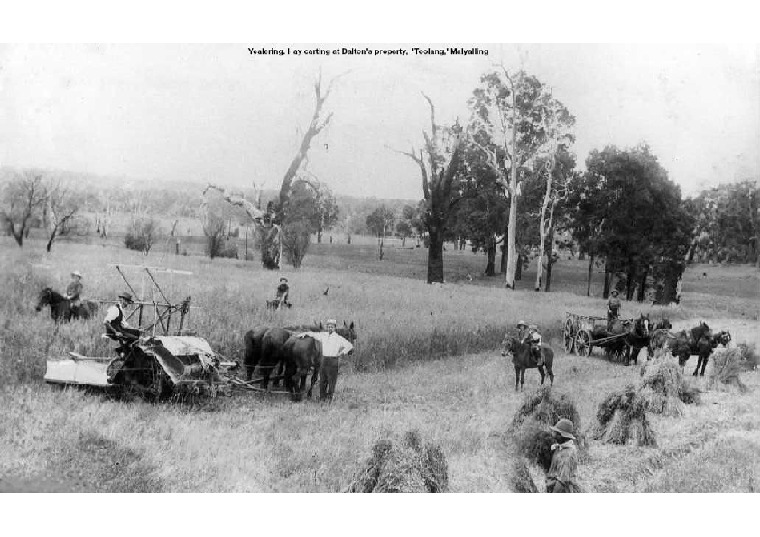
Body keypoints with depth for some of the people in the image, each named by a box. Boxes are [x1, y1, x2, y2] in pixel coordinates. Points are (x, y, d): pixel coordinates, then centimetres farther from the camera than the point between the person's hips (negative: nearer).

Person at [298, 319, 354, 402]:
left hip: (333, 360, -5)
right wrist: (305, 333, 16)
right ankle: (322, 397, 14)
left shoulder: (339, 338, -2)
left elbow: (349, 345, -6)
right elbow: (313, 334, 26)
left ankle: (329, 397, 2)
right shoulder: (323, 335, 12)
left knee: (332, 379, -4)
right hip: (324, 360, 5)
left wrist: (342, 352, -15)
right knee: (322, 379, 7)